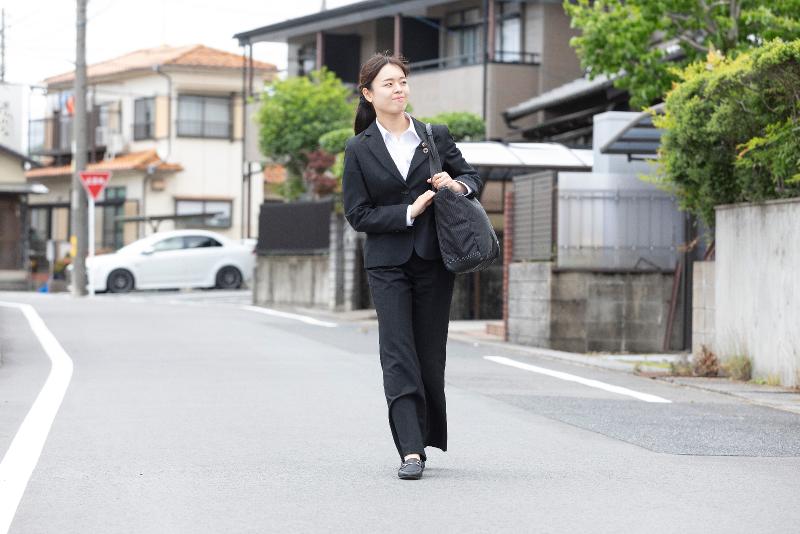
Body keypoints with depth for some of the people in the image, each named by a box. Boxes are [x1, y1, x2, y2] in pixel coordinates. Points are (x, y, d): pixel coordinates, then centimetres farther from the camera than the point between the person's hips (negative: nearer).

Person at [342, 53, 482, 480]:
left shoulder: (436, 136, 7)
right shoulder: (359, 150, 2)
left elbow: (472, 178, 16)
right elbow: (357, 214, -1)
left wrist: (457, 185, -8)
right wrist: (408, 213, -13)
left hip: (433, 260, 2)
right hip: (387, 263, -2)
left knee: (430, 356, 5)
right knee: (398, 355, -10)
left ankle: (426, 440, 21)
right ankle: (411, 451, -14)